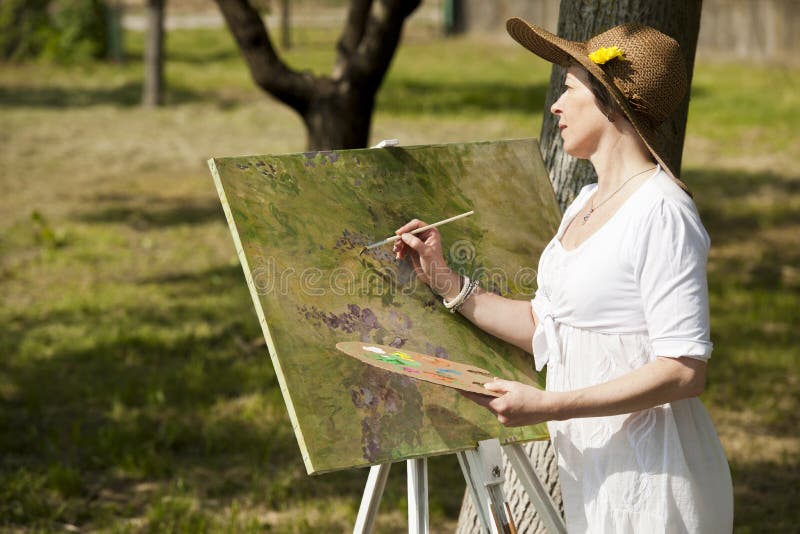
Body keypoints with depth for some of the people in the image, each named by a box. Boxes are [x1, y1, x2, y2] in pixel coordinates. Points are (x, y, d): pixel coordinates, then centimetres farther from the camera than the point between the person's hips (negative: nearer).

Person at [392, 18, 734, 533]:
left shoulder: (661, 212, -18)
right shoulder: (585, 203, 11)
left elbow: (685, 370, -23)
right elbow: (545, 325, 15)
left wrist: (548, 405, -24)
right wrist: (446, 282, 11)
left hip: (650, 476, -8)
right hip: (592, 464, 8)